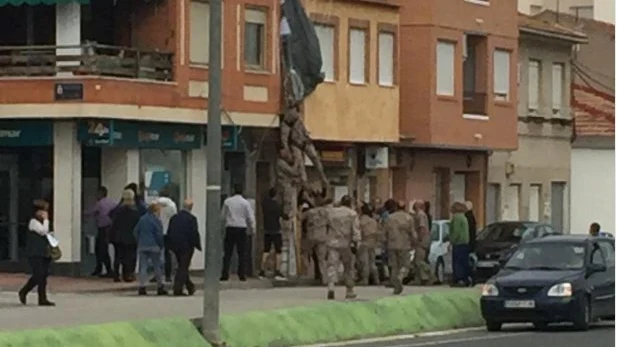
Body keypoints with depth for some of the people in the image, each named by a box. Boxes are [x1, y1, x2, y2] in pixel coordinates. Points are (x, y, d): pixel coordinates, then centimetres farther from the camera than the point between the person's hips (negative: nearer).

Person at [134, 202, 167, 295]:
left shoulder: (142, 219, 9)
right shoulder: (156, 221, -9)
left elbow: (136, 231, 10)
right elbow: (159, 235, -11)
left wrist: (139, 243, 14)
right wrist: (161, 245, -1)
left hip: (142, 246, 5)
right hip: (154, 246, -5)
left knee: (143, 267, 4)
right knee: (157, 267, 5)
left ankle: (142, 287, -3)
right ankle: (160, 287, 8)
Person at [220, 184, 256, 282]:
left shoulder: (227, 201, 0)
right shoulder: (246, 203, -4)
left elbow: (222, 216, 8)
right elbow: (251, 218, -4)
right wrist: (252, 228, 11)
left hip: (230, 227, 1)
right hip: (242, 228, -1)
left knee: (227, 252, 5)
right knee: (242, 253, 5)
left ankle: (225, 274, 0)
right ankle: (242, 274, 2)